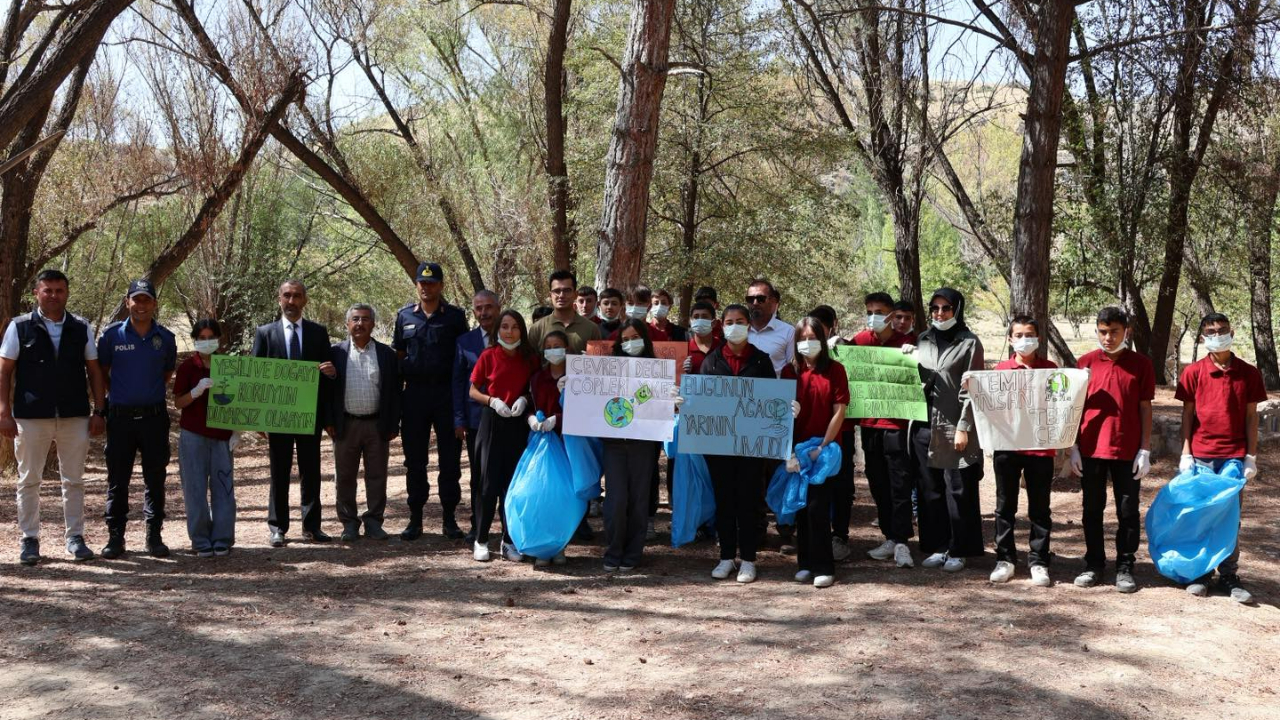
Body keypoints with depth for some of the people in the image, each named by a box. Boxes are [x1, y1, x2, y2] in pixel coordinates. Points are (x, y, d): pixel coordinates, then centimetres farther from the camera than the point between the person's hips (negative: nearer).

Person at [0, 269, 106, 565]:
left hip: (75, 417, 2)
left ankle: (75, 536, 17)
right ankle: (29, 539, 15)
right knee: (29, 481, 6)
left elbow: (94, 371, 8)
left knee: (74, 480, 7)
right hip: (31, 417, -1)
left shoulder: (81, 328, 7)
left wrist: (98, 411, 2)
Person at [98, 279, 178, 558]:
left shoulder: (165, 337, 4)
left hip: (154, 416, 1)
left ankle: (154, 536, 14)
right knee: (117, 479, 4)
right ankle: (115, 537, 12)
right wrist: (116, 395, 8)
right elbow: (101, 372, 10)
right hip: (120, 416, -1)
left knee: (155, 478, 5)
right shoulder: (112, 334, -1)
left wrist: (151, 392, 10)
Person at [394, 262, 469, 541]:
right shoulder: (405, 315, 8)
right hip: (414, 393, 2)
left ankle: (449, 519, 12)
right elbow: (398, 354, 12)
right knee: (414, 460, 6)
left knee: (450, 459, 3)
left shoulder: (455, 316, 2)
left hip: (446, 393, -1)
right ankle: (415, 519, 14)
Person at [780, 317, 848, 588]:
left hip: (824, 448, -3)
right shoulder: (789, 371, 5)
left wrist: (822, 447, -11)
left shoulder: (835, 370, -2)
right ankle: (805, 563, 17)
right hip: (797, 448, 3)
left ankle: (823, 567, -1)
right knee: (801, 505, 7)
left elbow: (839, 412, -5)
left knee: (818, 507, -7)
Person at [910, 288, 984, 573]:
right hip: (925, 427, 5)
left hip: (954, 428, -5)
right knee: (930, 490, 9)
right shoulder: (923, 341, 12)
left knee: (958, 491, 2)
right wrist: (907, 359, 1)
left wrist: (963, 428, -13)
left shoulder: (969, 343, -2)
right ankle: (937, 546, 19)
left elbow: (971, 389, -7)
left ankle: (958, 550, 11)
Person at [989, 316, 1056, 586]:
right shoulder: (1001, 369, 5)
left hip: (1041, 447, -1)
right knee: (1005, 505, 7)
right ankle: (1005, 559, 16)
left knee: (1039, 508, 5)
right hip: (1006, 446, 1)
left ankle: (1039, 561, 12)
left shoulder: (1050, 369, 4)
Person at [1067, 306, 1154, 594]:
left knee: (1128, 512, 5)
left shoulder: (1140, 364, 1)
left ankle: (1125, 567, 15)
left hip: (1127, 451, -1)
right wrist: (1074, 447, 2)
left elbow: (1145, 408, 2)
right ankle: (1094, 564, 19)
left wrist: (1145, 450, -3)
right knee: (1091, 510, 9)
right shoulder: (1085, 363, 4)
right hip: (1091, 449, 2)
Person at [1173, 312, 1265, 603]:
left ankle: (1229, 576, 11)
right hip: (1200, 455, 0)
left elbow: (1251, 417, 5)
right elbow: (1187, 414, 3)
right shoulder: (1193, 372, 2)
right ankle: (1200, 573, 15)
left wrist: (1251, 456, 1)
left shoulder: (1248, 373, 3)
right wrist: (1185, 454, -2)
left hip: (1234, 456, 0)